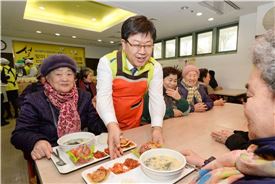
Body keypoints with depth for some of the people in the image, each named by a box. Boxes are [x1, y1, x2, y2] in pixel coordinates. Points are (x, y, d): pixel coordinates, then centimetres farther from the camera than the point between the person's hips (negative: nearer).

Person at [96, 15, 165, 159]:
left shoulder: (155, 67, -13)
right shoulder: (107, 62, -22)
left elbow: (156, 98, -15)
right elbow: (104, 96, -27)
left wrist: (157, 127, -30)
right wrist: (112, 125, -43)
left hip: (134, 123, 3)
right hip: (107, 124, -2)